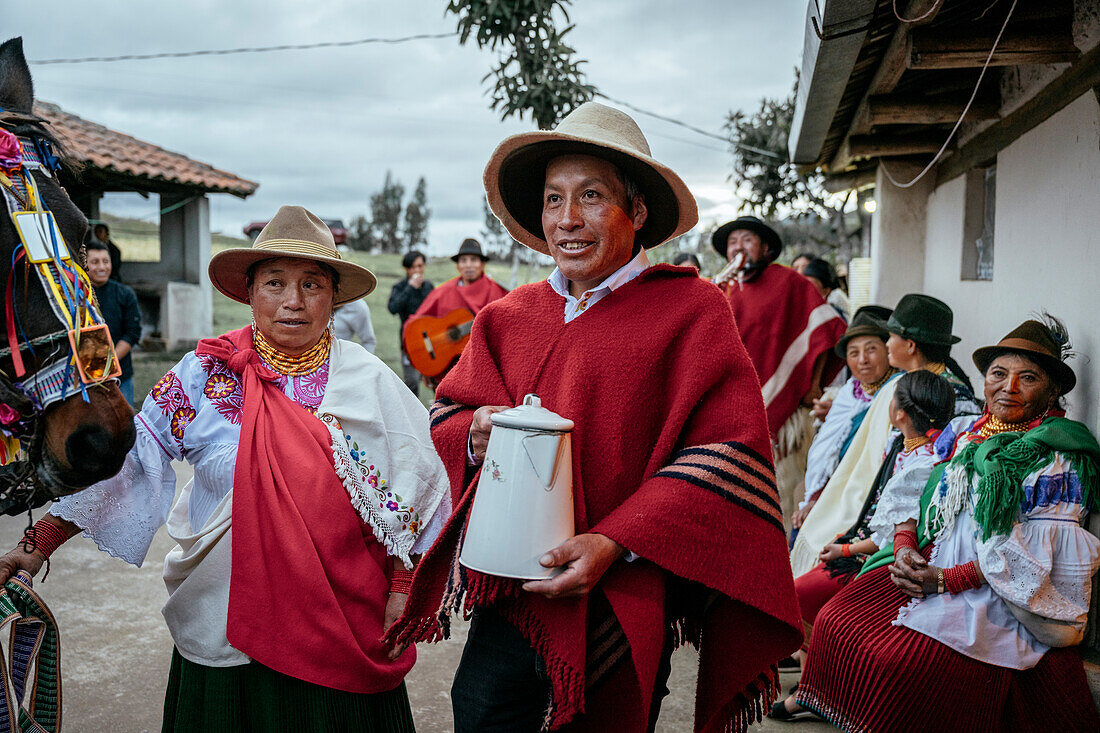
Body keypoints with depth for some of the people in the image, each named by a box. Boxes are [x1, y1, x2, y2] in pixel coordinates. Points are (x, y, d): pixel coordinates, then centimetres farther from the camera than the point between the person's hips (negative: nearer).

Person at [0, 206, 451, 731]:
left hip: (344, 627, 0)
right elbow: (129, 458, -2)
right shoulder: (206, 374, -4)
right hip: (225, 624, 0)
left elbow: (413, 492, -1)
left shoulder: (370, 380, -4)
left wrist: (403, 590, -3)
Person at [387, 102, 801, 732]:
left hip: (620, 620, -3)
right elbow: (447, 417, 13)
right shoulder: (508, 316, 7)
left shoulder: (690, 310, -7)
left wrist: (615, 544, -21)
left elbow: (728, 455, -14)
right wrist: (476, 436, -12)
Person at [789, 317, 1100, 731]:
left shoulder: (1059, 457, -8)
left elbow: (1030, 557, -15)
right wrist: (905, 547, -7)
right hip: (925, 566, 7)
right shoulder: (962, 432, 12)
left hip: (995, 599, -6)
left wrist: (946, 580, -17)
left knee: (900, 660, -26)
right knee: (836, 623, -10)